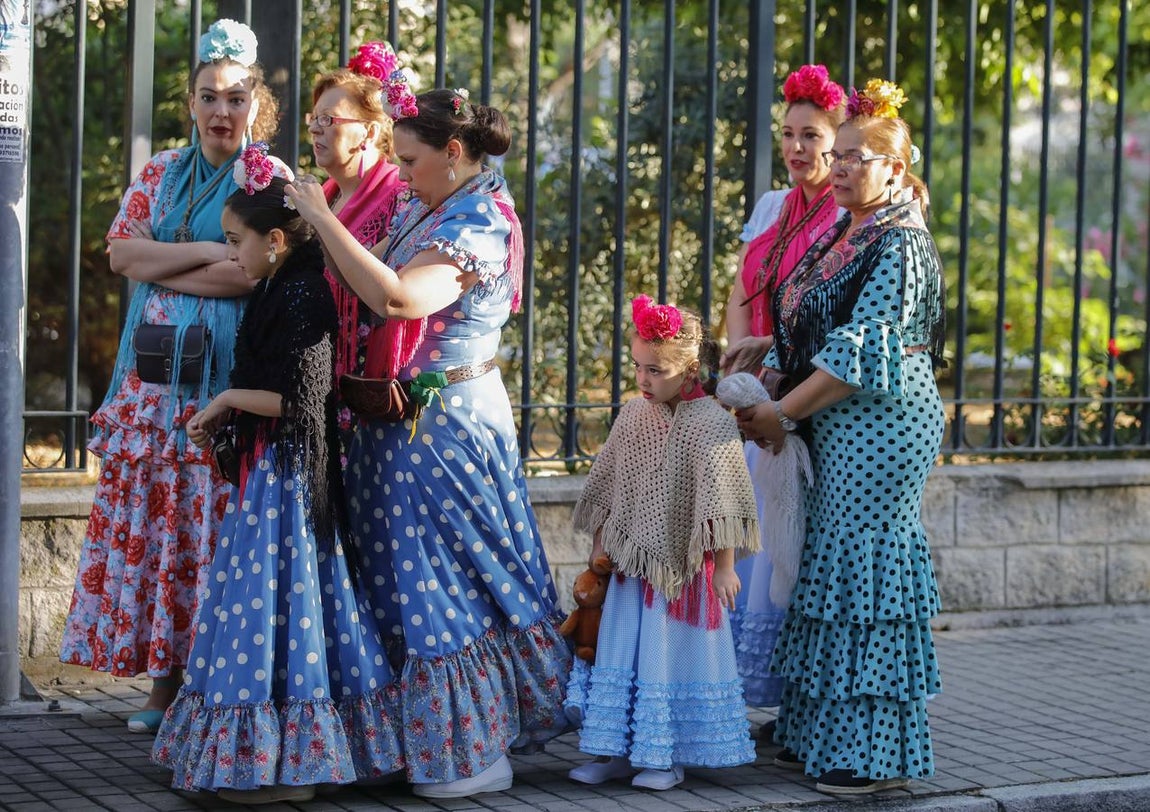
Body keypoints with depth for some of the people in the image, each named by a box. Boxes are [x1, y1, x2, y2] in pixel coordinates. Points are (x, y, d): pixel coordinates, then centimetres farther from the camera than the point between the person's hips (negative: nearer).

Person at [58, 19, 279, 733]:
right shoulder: (161, 173, 15)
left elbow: (256, 273, -14)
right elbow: (121, 250, 3)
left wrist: (160, 267, -6)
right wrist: (206, 254, -7)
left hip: (227, 380, -5)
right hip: (153, 378, 5)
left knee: (211, 522, -6)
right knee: (148, 517, 4)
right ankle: (164, 680, 10)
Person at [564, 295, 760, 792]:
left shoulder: (711, 424, -13)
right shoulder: (632, 416, 6)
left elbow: (722, 501, -14)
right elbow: (606, 489, 14)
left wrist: (724, 567, -16)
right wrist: (598, 549, 15)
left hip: (683, 569, -6)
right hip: (630, 565, 6)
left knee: (672, 657, 2)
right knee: (619, 655, 8)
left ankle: (667, 757, 12)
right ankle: (617, 750, 17)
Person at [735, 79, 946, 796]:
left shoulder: (900, 244, -13)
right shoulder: (841, 237, 15)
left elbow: (860, 352, -19)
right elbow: (801, 331, 17)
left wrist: (784, 413, -15)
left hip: (882, 425, -9)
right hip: (837, 432, 9)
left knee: (865, 567, -7)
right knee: (829, 567, 11)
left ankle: (877, 753, -1)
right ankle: (822, 736, 19)